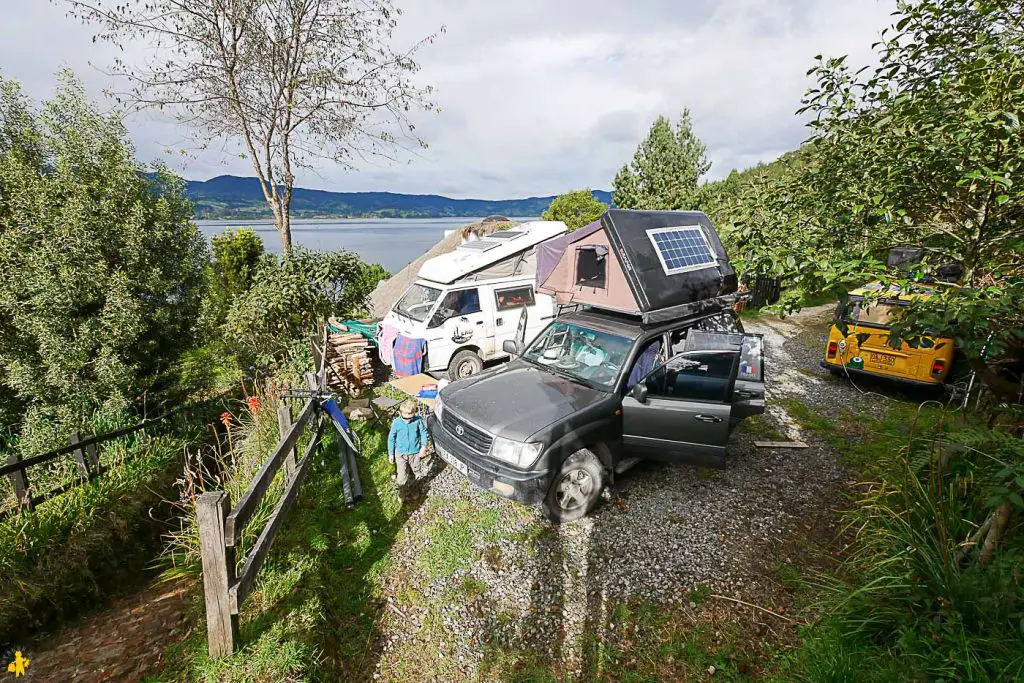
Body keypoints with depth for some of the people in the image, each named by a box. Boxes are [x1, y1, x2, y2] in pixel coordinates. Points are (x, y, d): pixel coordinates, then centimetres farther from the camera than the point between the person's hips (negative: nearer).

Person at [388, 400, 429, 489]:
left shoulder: (418, 420, -18)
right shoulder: (396, 423, -18)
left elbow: (423, 432, -2)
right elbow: (391, 438, -6)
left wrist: (423, 446, -8)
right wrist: (391, 454, -1)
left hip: (415, 452, 2)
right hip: (401, 453, -1)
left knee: (413, 472, 21)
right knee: (402, 475, -4)